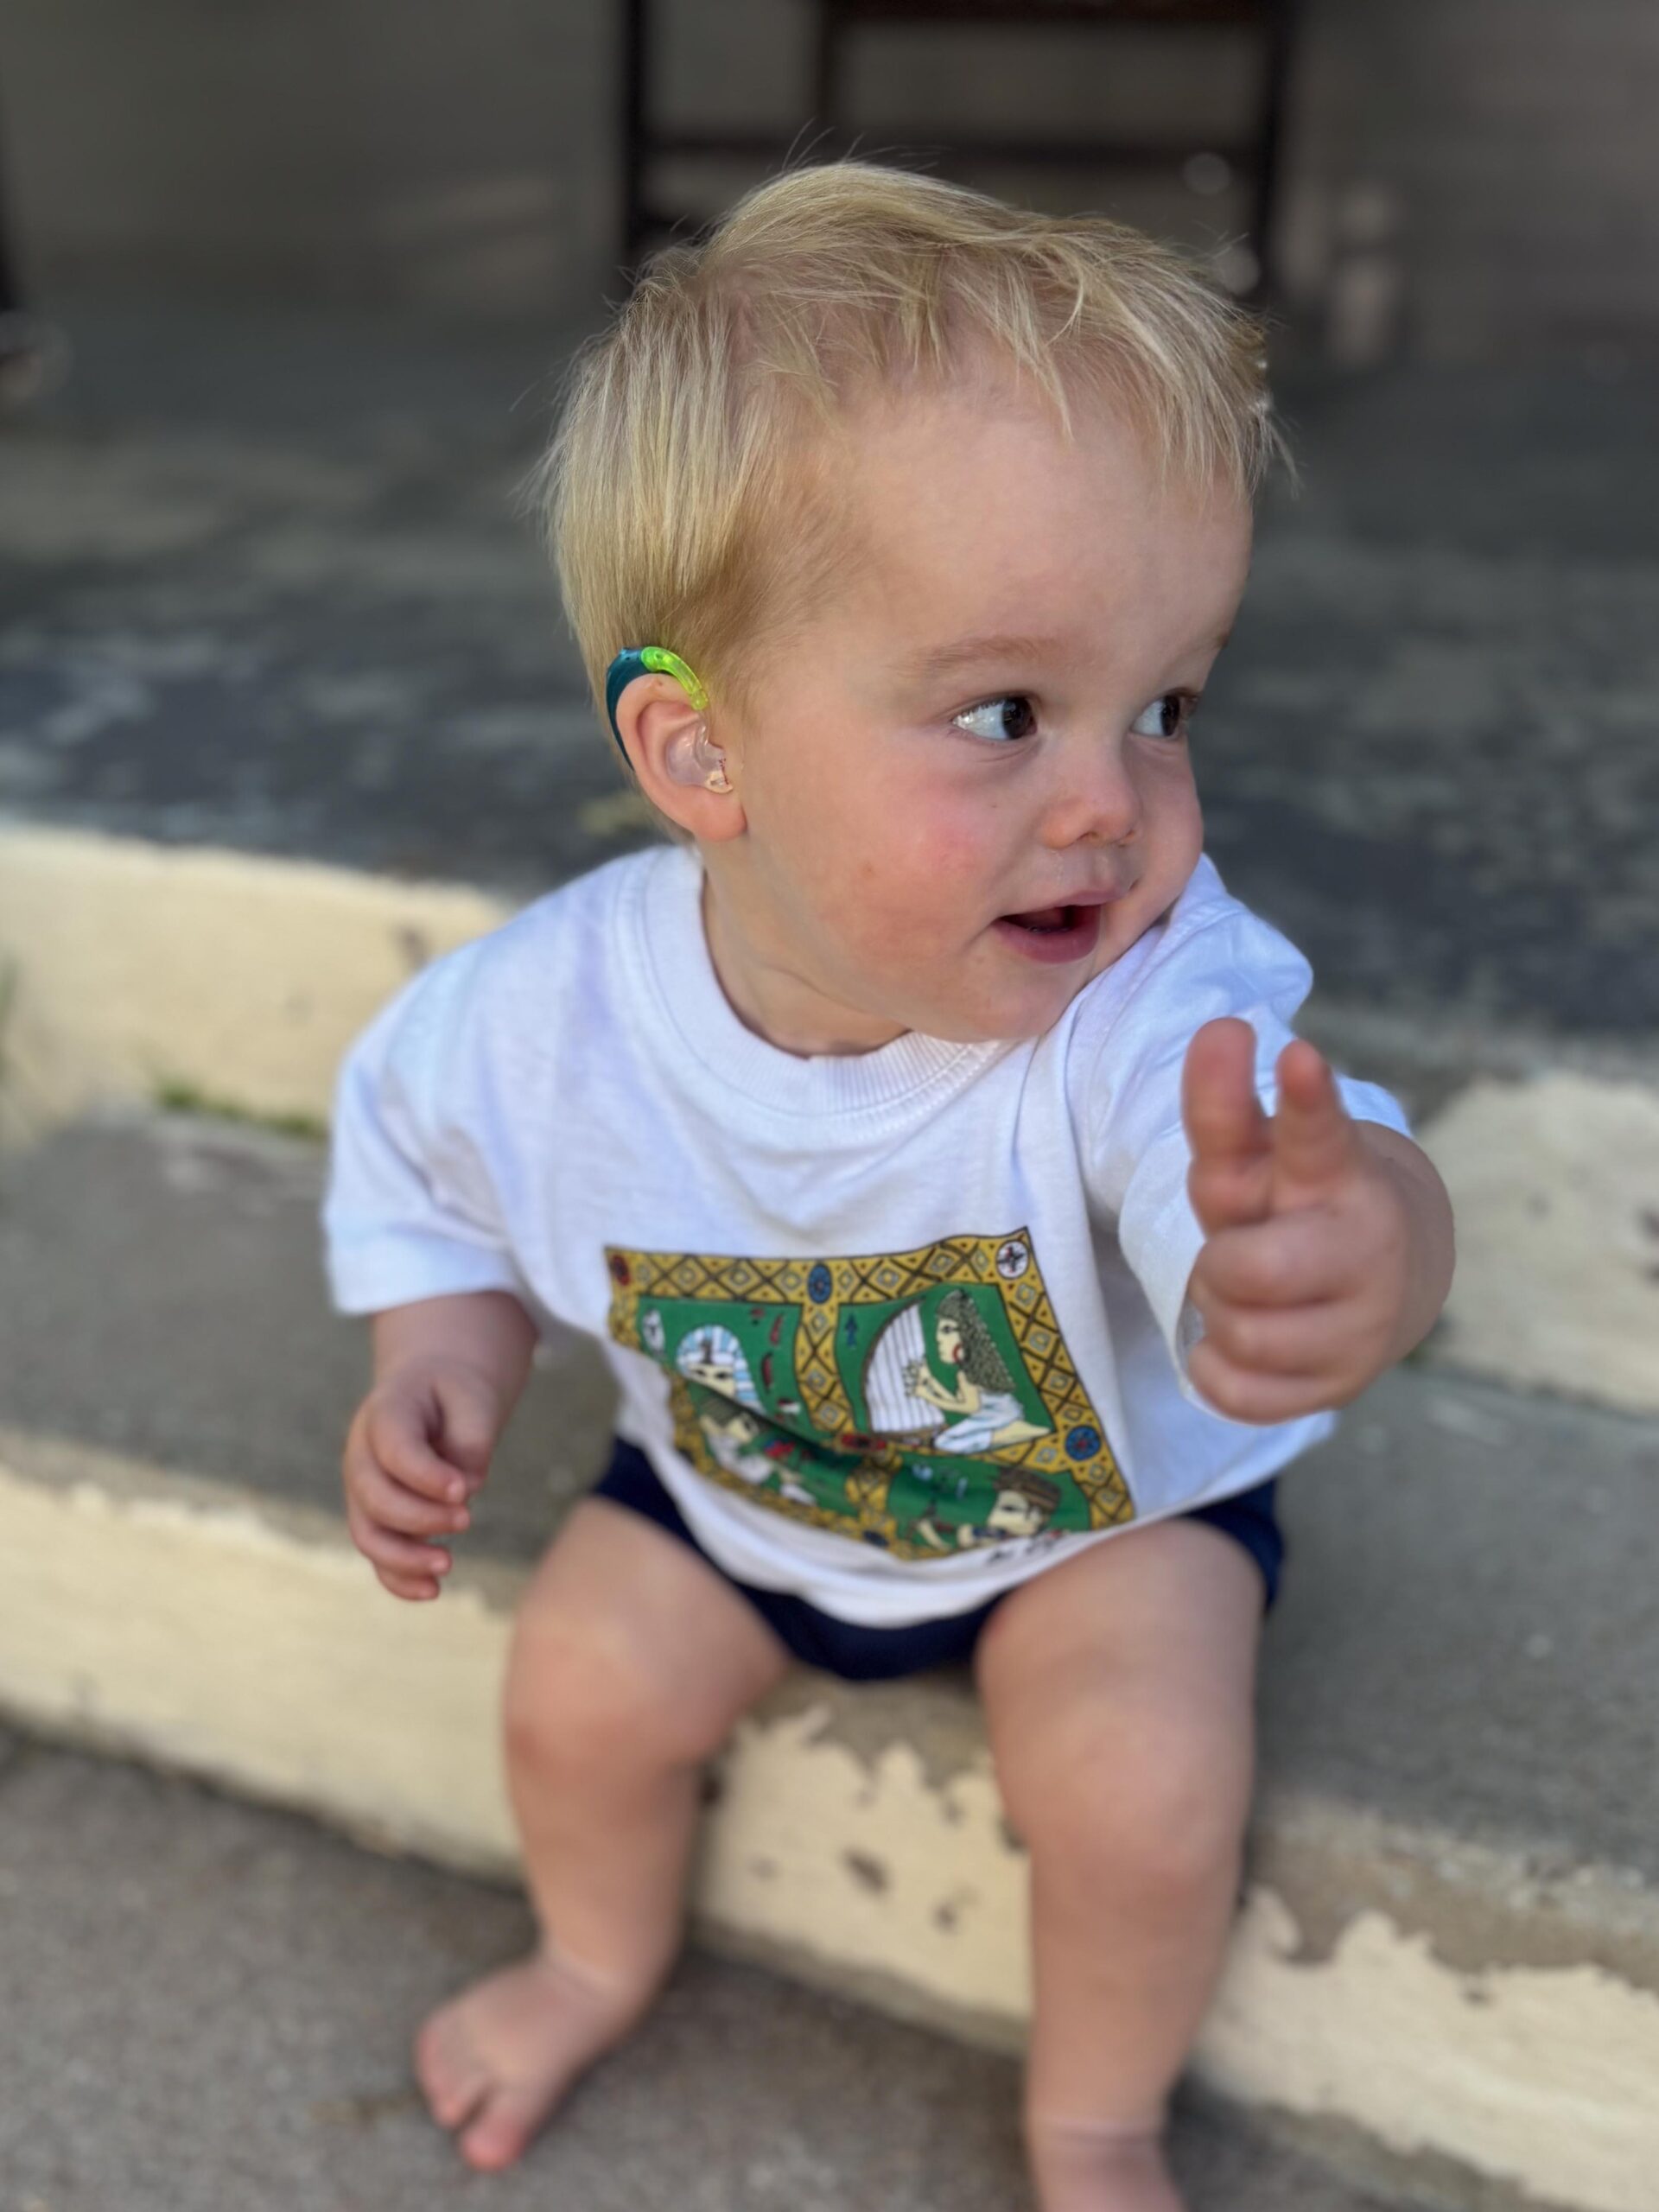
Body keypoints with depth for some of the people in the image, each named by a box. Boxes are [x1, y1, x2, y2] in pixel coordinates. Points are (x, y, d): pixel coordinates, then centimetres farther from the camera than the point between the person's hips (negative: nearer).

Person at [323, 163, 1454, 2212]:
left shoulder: (1154, 1003, -38)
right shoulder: (549, 1012, -27)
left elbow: (1351, 1181, -56)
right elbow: (425, 1162, -4)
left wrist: (1348, 1241, -79)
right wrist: (442, 1367, -20)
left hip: (1106, 1500, -2)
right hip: (733, 1475, 3)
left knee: (1141, 1800, -19)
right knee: (576, 1691, -2)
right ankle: (602, 1959, 36)